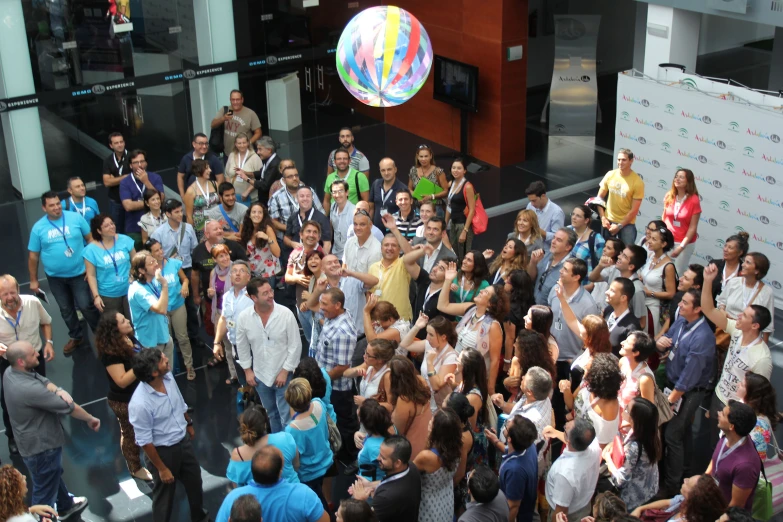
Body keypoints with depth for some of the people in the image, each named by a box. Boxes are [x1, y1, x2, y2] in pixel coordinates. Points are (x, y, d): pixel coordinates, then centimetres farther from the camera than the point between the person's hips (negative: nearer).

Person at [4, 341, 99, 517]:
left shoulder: (10, 371, -10)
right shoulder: (29, 389, -37)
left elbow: (43, 381, 0)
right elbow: (68, 407, -26)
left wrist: (58, 390, -23)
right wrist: (90, 419, -10)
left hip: (35, 440, 11)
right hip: (40, 446, -10)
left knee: (54, 474, 33)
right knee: (45, 489, 9)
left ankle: (65, 505, 55)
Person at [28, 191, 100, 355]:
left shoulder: (75, 218, -11)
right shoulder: (38, 227, -8)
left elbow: (90, 239, -4)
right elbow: (33, 256, -1)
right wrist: (33, 280, 3)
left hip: (79, 273, -2)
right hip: (55, 277, 2)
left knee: (85, 305, 0)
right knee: (66, 309, 16)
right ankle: (76, 336, 36)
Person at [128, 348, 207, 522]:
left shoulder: (168, 377, -15)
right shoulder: (140, 404, -36)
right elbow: (145, 441, -24)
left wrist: (189, 423, 21)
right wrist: (161, 468, -16)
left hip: (183, 441, 7)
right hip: (162, 451, -7)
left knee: (194, 481, 28)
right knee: (164, 494, 17)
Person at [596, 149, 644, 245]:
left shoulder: (638, 182, -13)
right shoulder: (610, 175, -3)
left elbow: (634, 210, -12)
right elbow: (600, 198, 5)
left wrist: (619, 226, -12)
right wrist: (603, 218, -4)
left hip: (627, 223, -3)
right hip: (608, 220, 3)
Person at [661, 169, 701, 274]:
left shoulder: (694, 200, -14)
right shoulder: (669, 196, -1)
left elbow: (693, 227, -13)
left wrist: (681, 246, -17)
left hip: (685, 243, -4)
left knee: (678, 272, 3)